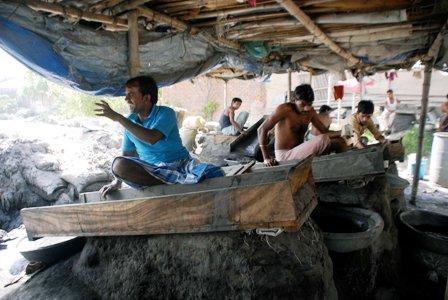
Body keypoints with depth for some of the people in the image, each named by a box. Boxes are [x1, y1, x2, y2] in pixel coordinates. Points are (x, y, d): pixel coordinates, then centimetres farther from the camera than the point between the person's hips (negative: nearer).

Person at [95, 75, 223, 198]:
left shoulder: (165, 113, -7)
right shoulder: (130, 122, 8)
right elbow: (127, 155, 16)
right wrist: (117, 182, 4)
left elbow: (152, 138, -26)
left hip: (181, 163, -4)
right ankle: (179, 180, -30)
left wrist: (118, 118, -22)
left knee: (215, 174, -33)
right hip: (152, 170, 5)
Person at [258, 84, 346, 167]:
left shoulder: (310, 112, 4)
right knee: (323, 140, -24)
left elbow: (325, 131, 10)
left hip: (299, 151, 7)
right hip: (284, 155, -7)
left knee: (340, 141, 0)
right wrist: (267, 158, -22)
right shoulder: (285, 109, -16)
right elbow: (262, 129, -18)